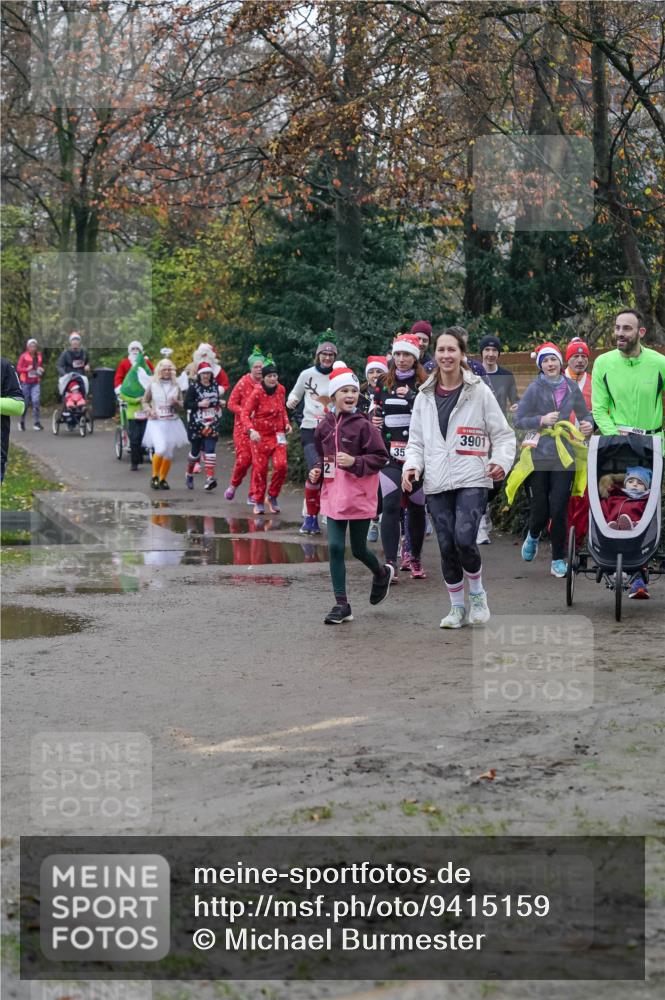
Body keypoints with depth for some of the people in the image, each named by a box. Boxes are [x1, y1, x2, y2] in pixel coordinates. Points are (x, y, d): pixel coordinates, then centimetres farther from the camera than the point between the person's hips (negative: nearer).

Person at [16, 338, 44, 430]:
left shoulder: (39, 356, 9)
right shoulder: (24, 356, -2)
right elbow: (18, 369, -3)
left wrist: (41, 370, 2)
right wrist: (27, 369, -19)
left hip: (36, 382, 2)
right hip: (25, 382, -2)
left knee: (36, 401, -15)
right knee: (25, 403, 2)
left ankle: (36, 423, -12)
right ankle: (22, 422, 22)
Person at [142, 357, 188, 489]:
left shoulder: (176, 386, 7)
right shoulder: (152, 385, 1)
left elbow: (182, 406, 12)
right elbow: (145, 401, 10)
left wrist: (176, 403, -10)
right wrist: (149, 410, -10)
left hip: (172, 422, 3)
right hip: (157, 422, -3)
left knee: (169, 453, 5)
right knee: (161, 449, -20)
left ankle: (163, 479, 20)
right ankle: (154, 477, -2)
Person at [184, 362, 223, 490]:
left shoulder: (214, 385, 8)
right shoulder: (194, 387, -5)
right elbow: (186, 404, -10)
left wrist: (218, 406, 9)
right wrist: (199, 404, -22)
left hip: (212, 424, 2)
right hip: (196, 423, -2)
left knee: (210, 449, -12)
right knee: (195, 450, 10)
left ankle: (210, 477, -20)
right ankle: (189, 474, 34)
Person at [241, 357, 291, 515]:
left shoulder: (281, 390, 2)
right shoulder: (257, 393, -13)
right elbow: (245, 413, -17)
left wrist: (286, 423, 2)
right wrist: (251, 430, -32)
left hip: (278, 434, 3)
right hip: (260, 435, -3)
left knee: (281, 465, -12)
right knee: (260, 468, 1)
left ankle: (273, 496, 9)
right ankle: (259, 502, 16)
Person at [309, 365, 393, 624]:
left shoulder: (363, 425, -11)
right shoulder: (325, 426, 4)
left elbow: (380, 457, -11)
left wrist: (354, 462, -22)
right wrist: (317, 470, 1)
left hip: (359, 496, -4)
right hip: (334, 495, 4)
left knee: (359, 549, 7)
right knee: (335, 548, -1)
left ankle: (382, 574, 40)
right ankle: (341, 604, 5)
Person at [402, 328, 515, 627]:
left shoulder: (479, 392, 1)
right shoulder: (425, 396, 12)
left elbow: (502, 434, 4)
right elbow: (416, 440, 15)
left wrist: (501, 460, -14)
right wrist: (412, 466, -4)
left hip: (471, 479, -4)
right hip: (437, 482, 4)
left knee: (464, 540, -18)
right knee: (446, 546, 3)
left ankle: (477, 593, 8)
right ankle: (457, 607, 17)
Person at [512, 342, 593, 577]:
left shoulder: (571, 387, 5)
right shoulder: (535, 388, -4)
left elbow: (584, 414, 17)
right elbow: (519, 420, -5)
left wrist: (588, 425, -4)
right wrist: (542, 420, -19)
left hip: (564, 455, 1)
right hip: (538, 455, -1)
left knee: (559, 509, -4)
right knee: (540, 509, 3)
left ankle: (558, 560, 8)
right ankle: (533, 536, 39)